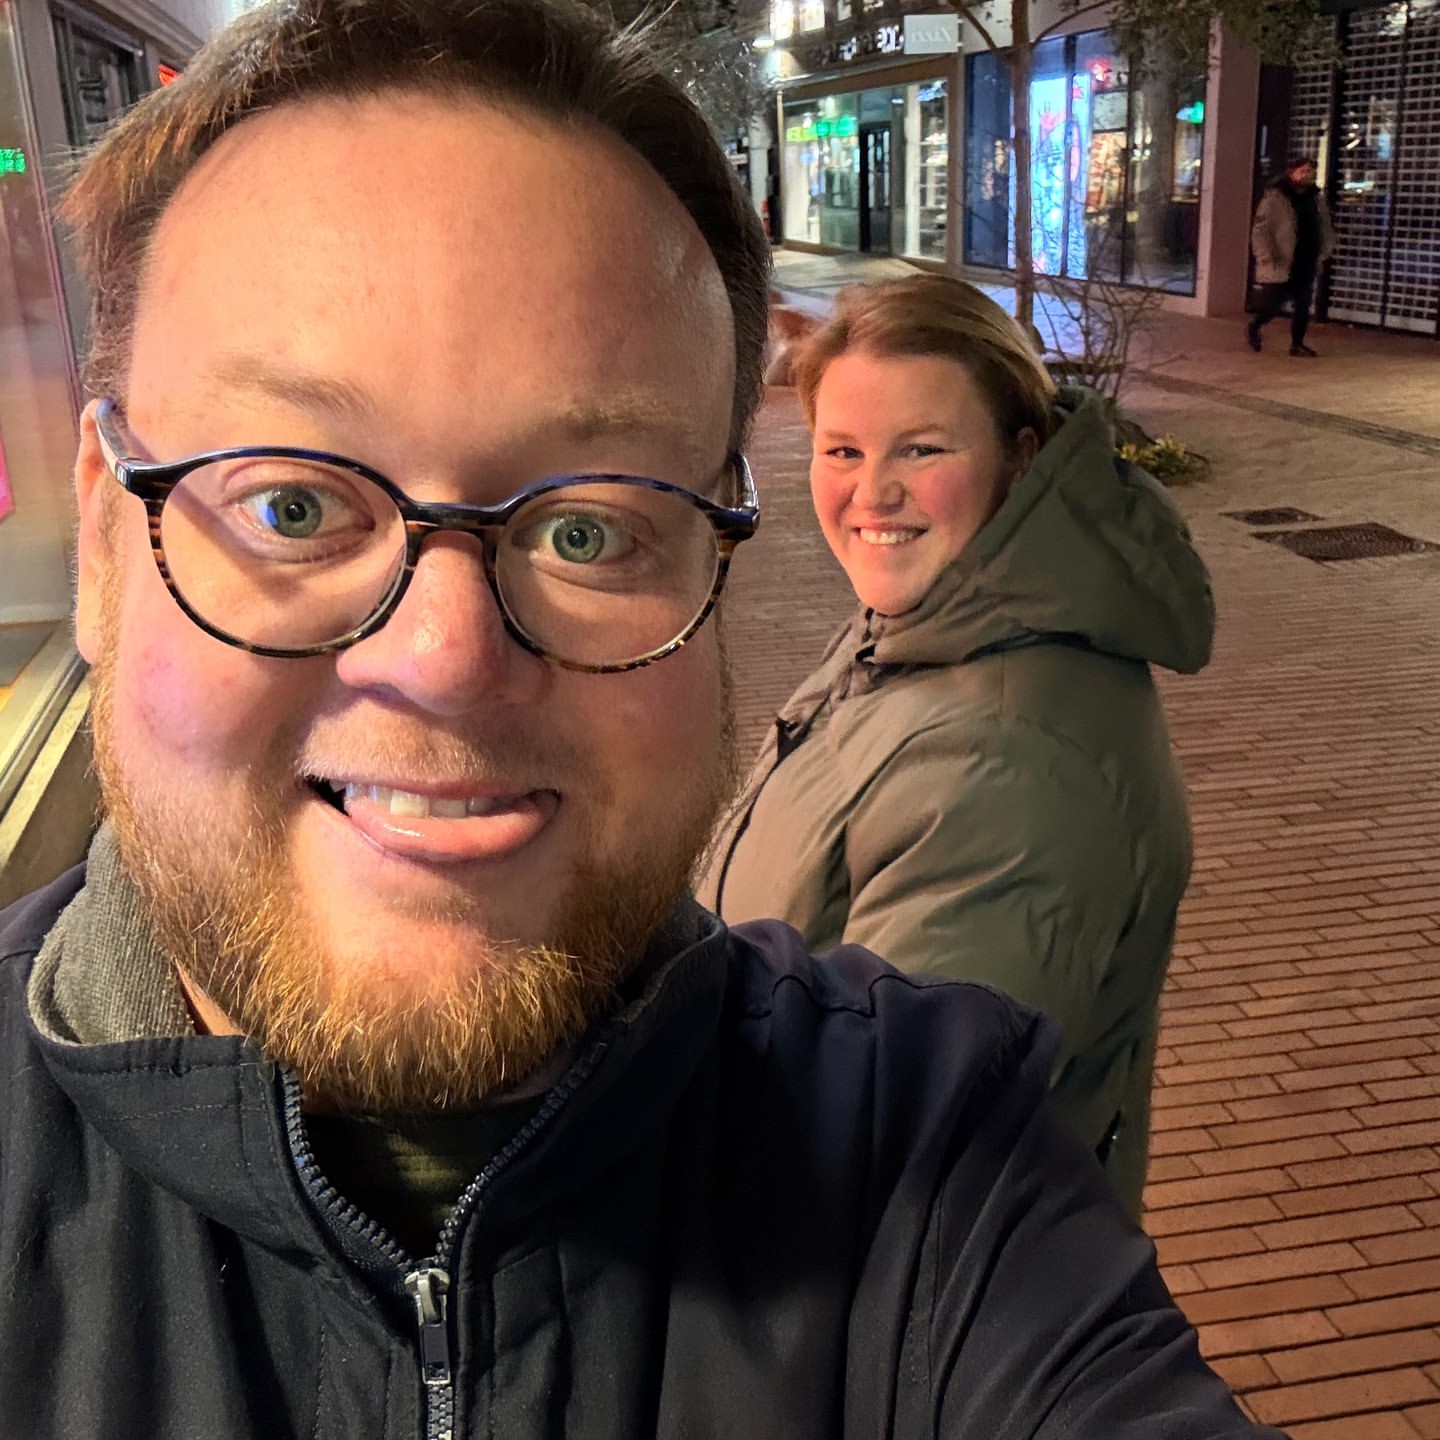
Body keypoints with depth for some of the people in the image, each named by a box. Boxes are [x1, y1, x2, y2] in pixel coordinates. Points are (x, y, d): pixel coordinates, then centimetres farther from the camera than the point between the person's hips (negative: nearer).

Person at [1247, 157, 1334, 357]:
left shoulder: (1317, 200, 11)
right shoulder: (1274, 197, -8)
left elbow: (1326, 230, 20)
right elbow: (1260, 230, -12)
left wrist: (1323, 253, 6)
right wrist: (1267, 257, -19)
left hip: (1307, 267, 6)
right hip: (1281, 266, -6)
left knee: (1303, 307, 6)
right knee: (1271, 305, -1)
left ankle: (1297, 343, 16)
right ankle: (1253, 327, 27)